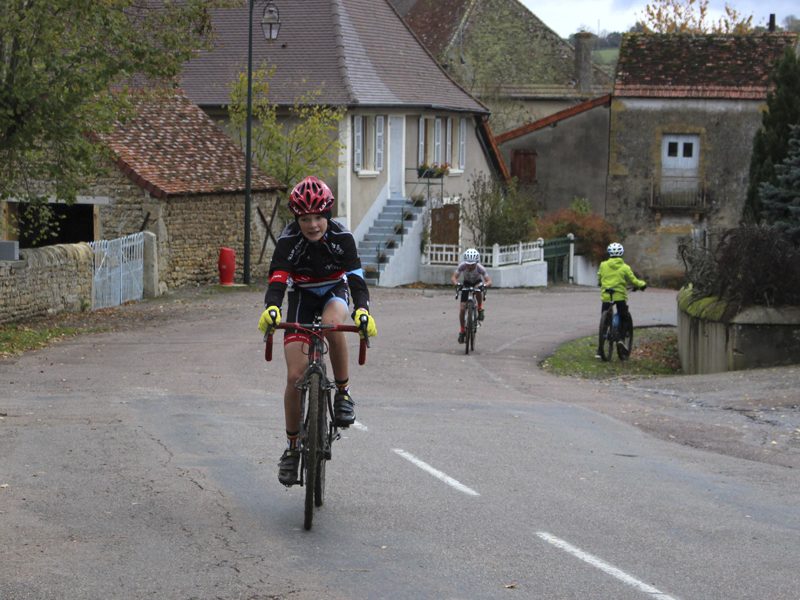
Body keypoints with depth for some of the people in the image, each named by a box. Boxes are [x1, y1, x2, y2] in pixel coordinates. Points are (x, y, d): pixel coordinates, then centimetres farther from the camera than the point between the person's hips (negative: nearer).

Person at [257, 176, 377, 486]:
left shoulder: (341, 236, -22)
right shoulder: (289, 240, -24)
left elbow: (356, 278, -29)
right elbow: (277, 280, -34)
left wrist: (362, 310, -49)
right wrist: (271, 309, -55)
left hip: (335, 292, 0)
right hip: (302, 298, 0)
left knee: (332, 323, -39)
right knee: (295, 376, -10)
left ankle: (343, 392, -20)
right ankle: (292, 446, 7)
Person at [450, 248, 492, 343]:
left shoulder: (480, 268, -33)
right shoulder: (462, 266, -30)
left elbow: (489, 281, -37)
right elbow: (453, 277, -34)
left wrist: (484, 285, -59)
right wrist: (456, 283, -55)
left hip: (477, 282, -1)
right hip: (466, 283, 1)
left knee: (479, 290, -39)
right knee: (462, 309, -10)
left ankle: (480, 309, -12)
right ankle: (462, 330, 8)